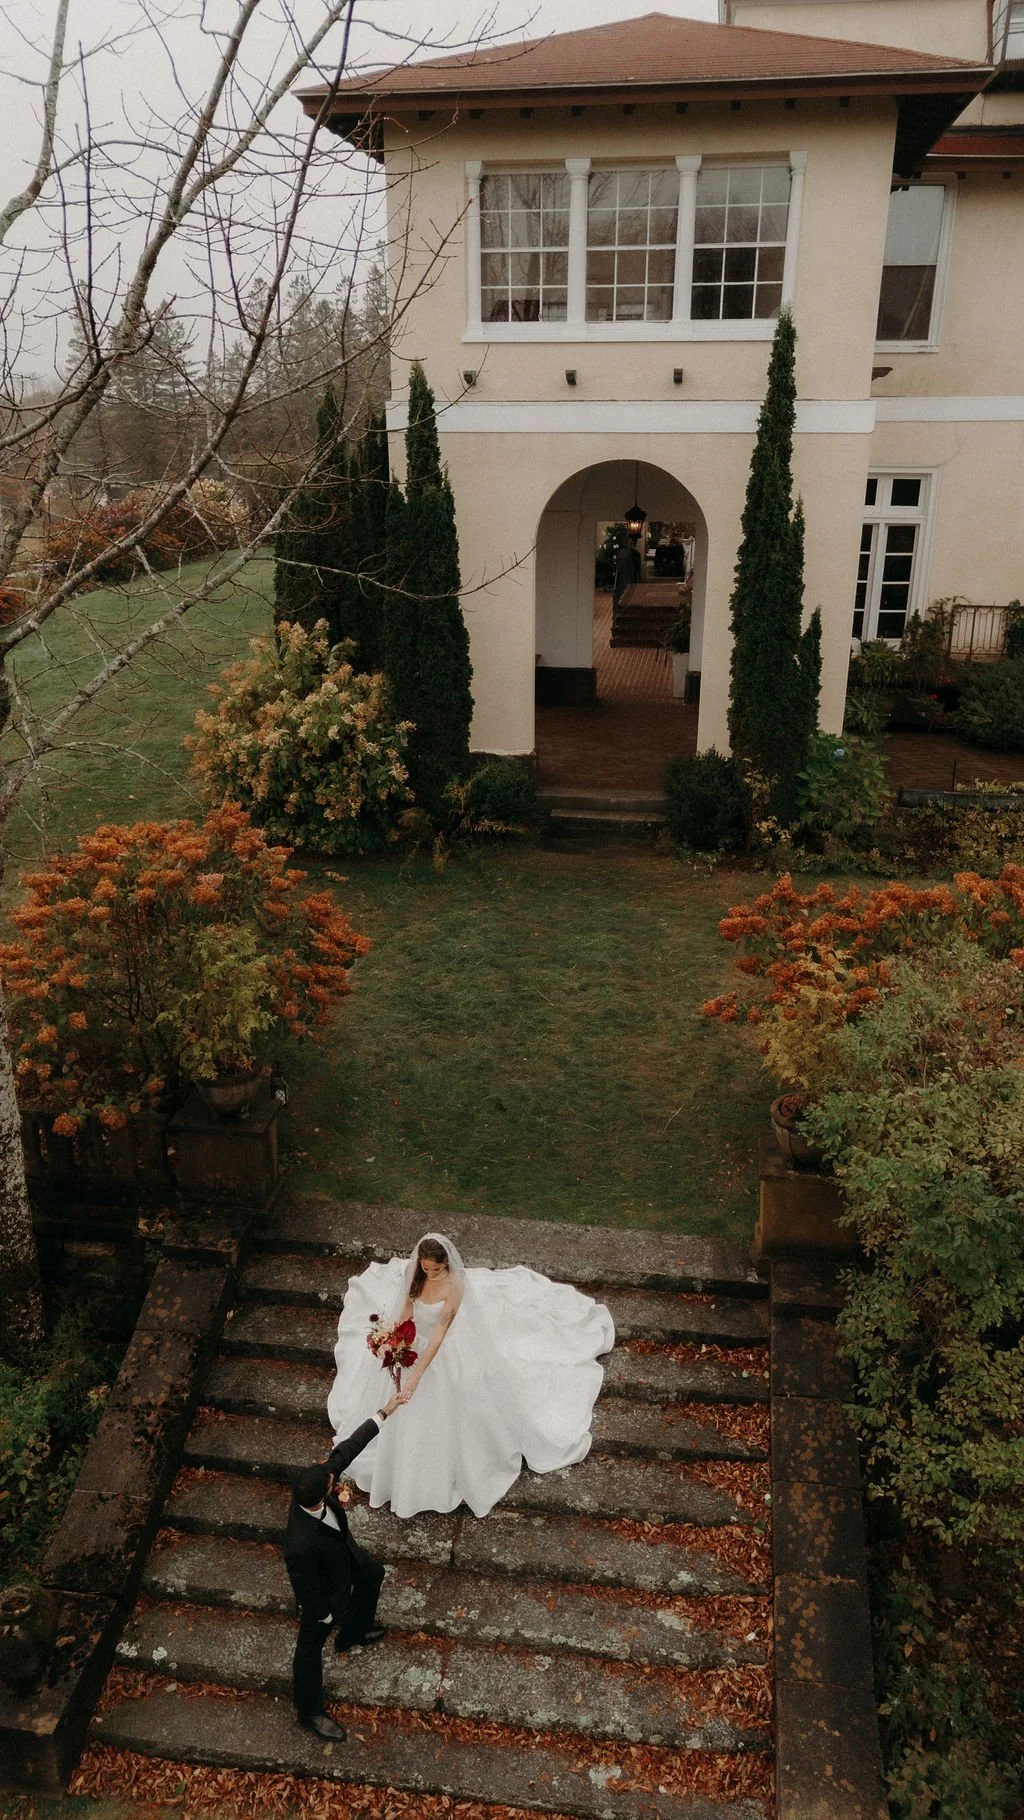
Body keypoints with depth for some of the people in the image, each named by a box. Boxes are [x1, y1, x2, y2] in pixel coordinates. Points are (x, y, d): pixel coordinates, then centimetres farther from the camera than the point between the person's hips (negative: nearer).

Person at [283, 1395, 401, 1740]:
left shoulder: (310, 1488, -34)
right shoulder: (301, 1547, -48)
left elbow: (346, 1449, -22)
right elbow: (308, 1594, -29)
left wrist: (384, 1412, -24)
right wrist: (326, 1617, -10)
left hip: (344, 1553, 7)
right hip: (324, 1592, -7)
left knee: (372, 1574, 33)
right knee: (311, 1645, 19)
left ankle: (354, 1631, 64)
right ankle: (309, 1712, 48)